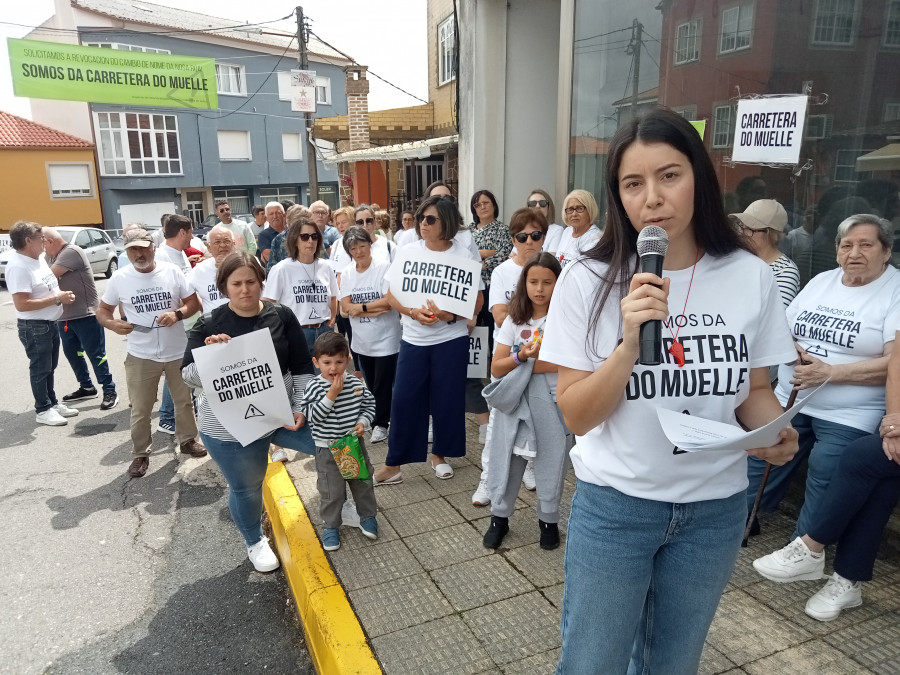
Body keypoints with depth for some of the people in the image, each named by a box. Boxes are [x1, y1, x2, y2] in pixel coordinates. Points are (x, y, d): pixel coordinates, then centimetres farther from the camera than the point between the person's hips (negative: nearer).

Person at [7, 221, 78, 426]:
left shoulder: (38, 259, 7)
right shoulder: (18, 267, -22)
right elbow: (21, 304, -27)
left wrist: (63, 294, 0)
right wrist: (57, 298, -23)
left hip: (50, 323, 9)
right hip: (33, 327, -9)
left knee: (49, 367, 19)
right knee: (40, 368, 4)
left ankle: (52, 402, 32)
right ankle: (43, 410, 17)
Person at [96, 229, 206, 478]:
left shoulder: (172, 271, -5)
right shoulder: (119, 278, -5)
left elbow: (193, 302, -1)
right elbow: (102, 311, 4)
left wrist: (177, 314, -21)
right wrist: (113, 323, -18)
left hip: (178, 352, 1)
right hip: (141, 356, -1)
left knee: (184, 401, 17)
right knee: (140, 410, 7)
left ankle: (187, 440, 37)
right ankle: (140, 454, 23)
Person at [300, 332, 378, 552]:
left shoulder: (355, 383, -6)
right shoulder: (314, 387, -15)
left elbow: (369, 404, 5)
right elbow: (313, 416, -22)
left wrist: (363, 422, -12)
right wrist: (331, 395, -28)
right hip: (327, 449, -3)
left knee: (363, 482, 17)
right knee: (332, 491, 7)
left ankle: (367, 516, 38)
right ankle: (331, 525, 27)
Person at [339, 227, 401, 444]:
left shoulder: (384, 268, -11)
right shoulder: (347, 274, 2)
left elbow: (390, 302, -18)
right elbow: (346, 307, -7)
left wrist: (361, 307, -13)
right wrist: (376, 309, -18)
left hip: (385, 339, -4)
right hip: (361, 340, 5)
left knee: (383, 384, 2)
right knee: (370, 384, 16)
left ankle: (381, 423, 18)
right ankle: (375, 418, 32)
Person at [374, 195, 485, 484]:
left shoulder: (464, 256, -3)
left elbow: (477, 301, -2)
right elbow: (391, 295, 1)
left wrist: (450, 314, -21)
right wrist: (414, 312, -18)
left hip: (451, 339, -1)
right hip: (414, 339, 1)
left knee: (447, 400, 7)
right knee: (404, 400, 1)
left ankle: (439, 454, 29)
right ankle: (393, 464, 13)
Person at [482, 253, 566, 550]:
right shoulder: (514, 320, 3)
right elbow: (497, 368, -1)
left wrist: (526, 361, -17)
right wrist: (521, 357, -19)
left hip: (550, 403, -2)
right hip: (513, 402, 2)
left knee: (550, 463, 8)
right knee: (506, 460, 10)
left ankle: (548, 520, 29)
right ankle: (499, 517, 28)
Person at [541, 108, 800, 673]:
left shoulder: (751, 277, -7)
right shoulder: (588, 281, -14)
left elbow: (754, 389, 5)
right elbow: (576, 416, -14)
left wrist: (775, 432, -16)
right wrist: (631, 342, -29)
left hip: (716, 509, 3)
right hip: (614, 504, -2)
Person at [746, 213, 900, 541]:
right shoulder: (821, 281, 9)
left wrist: (829, 373, -23)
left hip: (848, 417, -5)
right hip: (789, 402, 6)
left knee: (824, 483, -1)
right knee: (759, 463, 12)